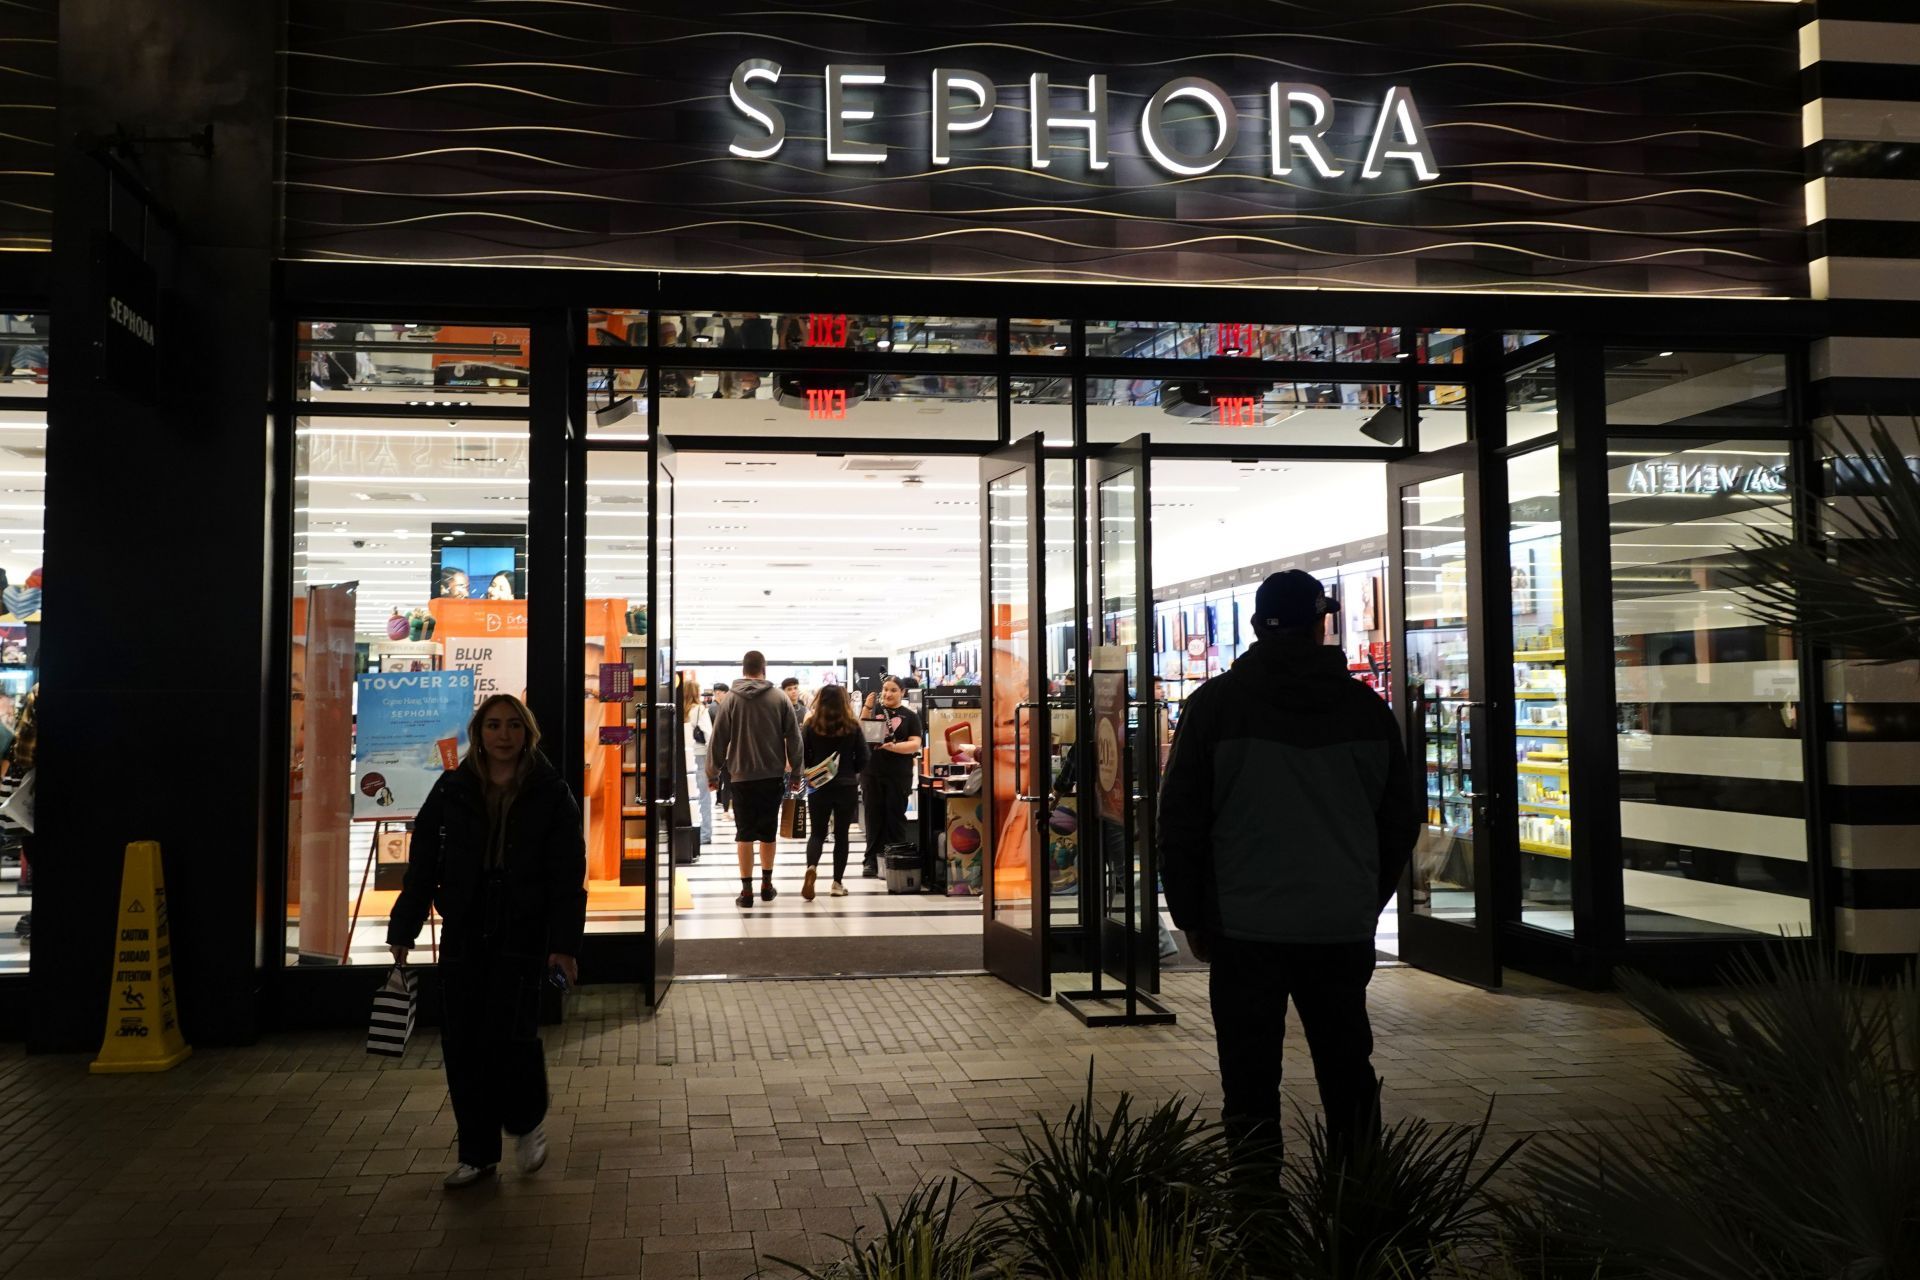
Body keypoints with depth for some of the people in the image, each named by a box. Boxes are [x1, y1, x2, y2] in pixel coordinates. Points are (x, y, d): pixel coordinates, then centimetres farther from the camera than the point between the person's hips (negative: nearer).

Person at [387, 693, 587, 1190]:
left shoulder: (550, 794, -2)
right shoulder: (452, 791, 5)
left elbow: (568, 875, -4)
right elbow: (422, 865, 8)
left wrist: (564, 943, -11)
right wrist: (402, 931, 4)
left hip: (522, 934, -3)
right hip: (463, 934, 3)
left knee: (510, 1033, -13)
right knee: (461, 1042, 4)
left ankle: (528, 1121, 17)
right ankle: (478, 1153, 20)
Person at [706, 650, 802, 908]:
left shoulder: (731, 699, -4)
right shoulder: (779, 699, -2)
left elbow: (718, 739, -3)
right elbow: (794, 738, 0)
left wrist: (712, 771, 8)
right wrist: (795, 772, 10)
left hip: (742, 776, -1)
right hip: (773, 776, 1)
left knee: (745, 834, 3)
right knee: (768, 831, 14)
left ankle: (746, 890, 1)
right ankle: (767, 885, 22)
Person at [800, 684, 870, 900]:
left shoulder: (811, 726, -6)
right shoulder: (852, 726, -5)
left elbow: (801, 756, -4)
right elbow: (863, 758, -2)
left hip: (818, 787, 0)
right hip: (846, 787, 0)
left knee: (817, 833, 10)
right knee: (841, 834, 12)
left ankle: (811, 867, -18)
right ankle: (837, 883, 12)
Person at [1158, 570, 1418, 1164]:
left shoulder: (1217, 702, -4)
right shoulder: (1367, 707, 4)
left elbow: (1181, 820, -3)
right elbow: (1401, 820, 11)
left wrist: (1192, 915, 6)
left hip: (1246, 930, -3)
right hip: (1344, 930, 3)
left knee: (1251, 1088, 4)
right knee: (1349, 1076, 16)